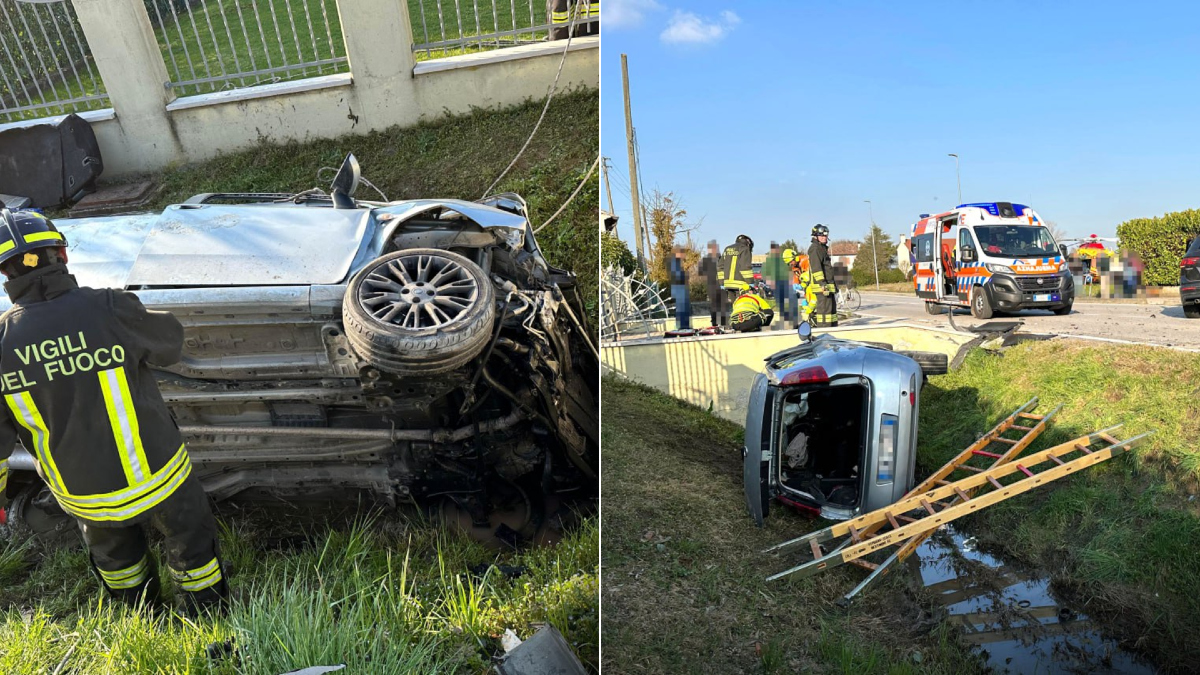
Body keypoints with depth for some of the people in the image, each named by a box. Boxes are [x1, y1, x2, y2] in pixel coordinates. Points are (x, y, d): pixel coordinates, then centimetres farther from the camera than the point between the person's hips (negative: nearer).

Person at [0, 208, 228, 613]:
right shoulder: (110, 309, -25)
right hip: (152, 476, -3)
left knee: (112, 552, 32)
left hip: (79, 493, 4)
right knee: (191, 539, 21)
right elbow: (170, 344, -5)